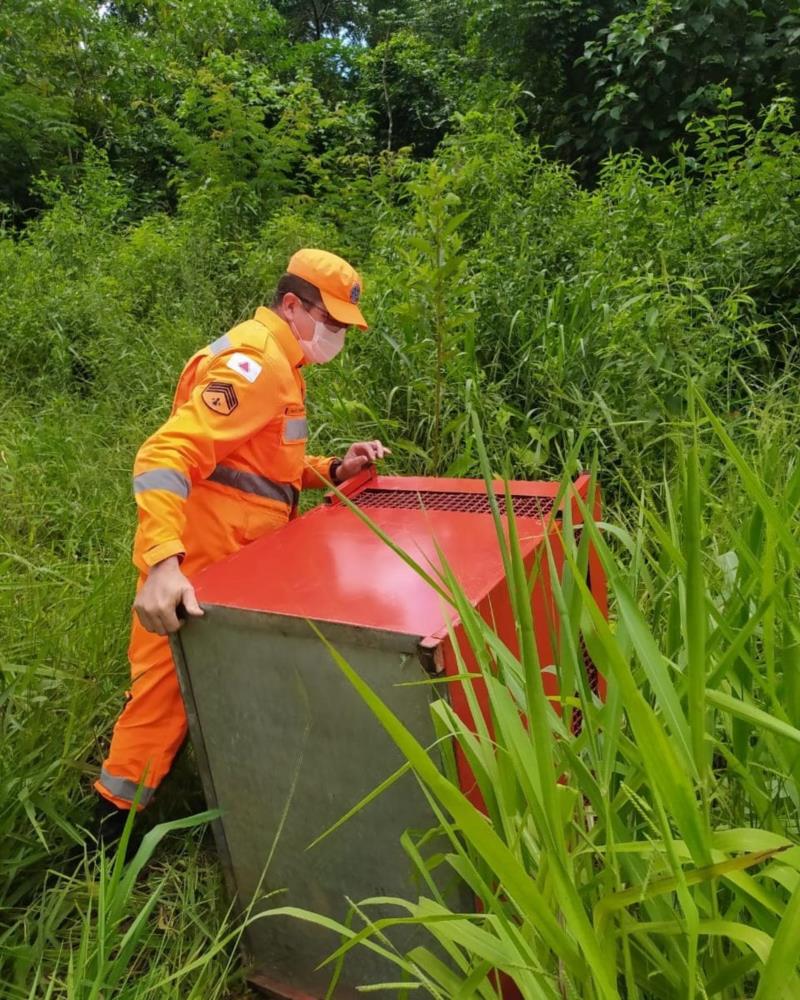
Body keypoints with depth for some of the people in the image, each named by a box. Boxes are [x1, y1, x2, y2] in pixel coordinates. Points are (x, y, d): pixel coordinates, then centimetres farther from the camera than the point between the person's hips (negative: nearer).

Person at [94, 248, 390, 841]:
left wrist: (334, 471, 9)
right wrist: (162, 561, -39)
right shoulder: (252, 362, -16)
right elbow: (166, 454, -28)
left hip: (238, 564, 10)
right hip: (194, 569, -10)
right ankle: (114, 826, 16)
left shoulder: (278, 364, 16)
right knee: (166, 697, 0)